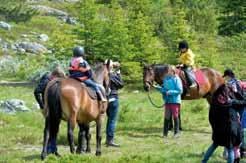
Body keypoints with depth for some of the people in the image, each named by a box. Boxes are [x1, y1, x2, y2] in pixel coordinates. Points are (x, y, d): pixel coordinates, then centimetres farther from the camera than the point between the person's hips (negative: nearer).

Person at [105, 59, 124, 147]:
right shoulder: (112, 76, -18)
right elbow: (121, 85, -8)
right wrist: (118, 73, -5)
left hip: (106, 99, 8)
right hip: (113, 99, -8)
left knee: (110, 119, 19)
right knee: (112, 120, 0)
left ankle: (108, 139, 25)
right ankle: (110, 140, 2)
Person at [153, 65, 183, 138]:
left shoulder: (177, 79, -9)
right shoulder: (166, 79, 9)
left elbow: (180, 91, -13)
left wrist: (171, 92, -20)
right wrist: (157, 87, 2)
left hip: (175, 101, -5)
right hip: (167, 101, 5)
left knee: (175, 116, 1)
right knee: (167, 117, 8)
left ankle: (176, 132, 10)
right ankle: (165, 133, 13)